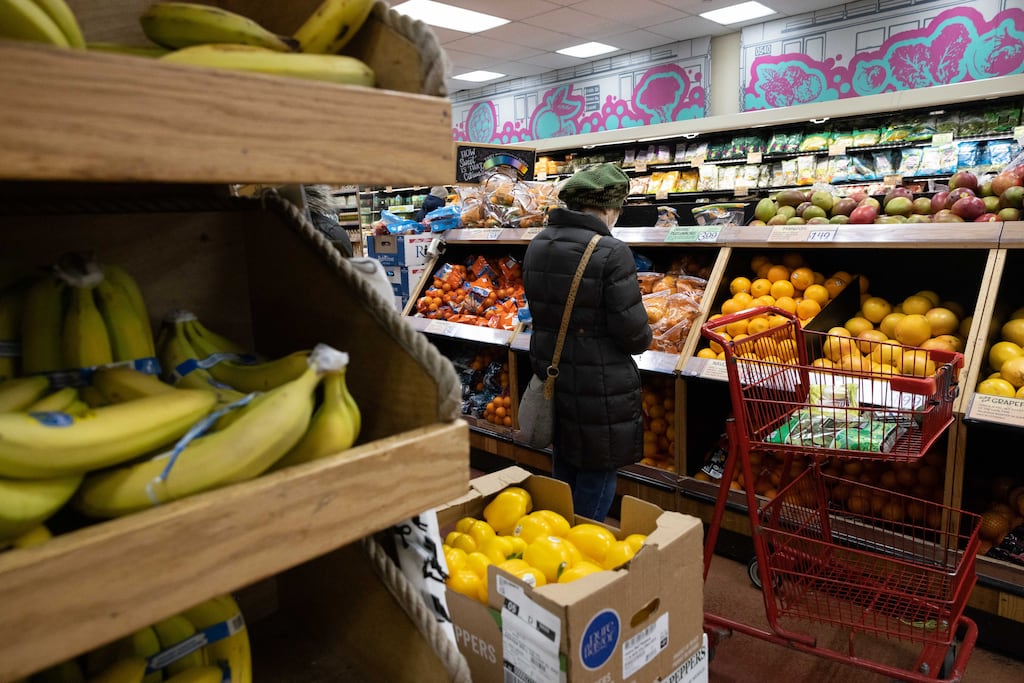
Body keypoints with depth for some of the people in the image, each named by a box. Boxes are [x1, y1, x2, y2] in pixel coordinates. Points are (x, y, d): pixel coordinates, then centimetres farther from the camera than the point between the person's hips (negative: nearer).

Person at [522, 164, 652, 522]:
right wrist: (643, 338, 4)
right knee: (597, 476, 10)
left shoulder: (537, 245, 2)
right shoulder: (612, 253, -19)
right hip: (599, 387, -7)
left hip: (550, 373, 7)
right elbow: (633, 333, -18)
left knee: (562, 470, 24)